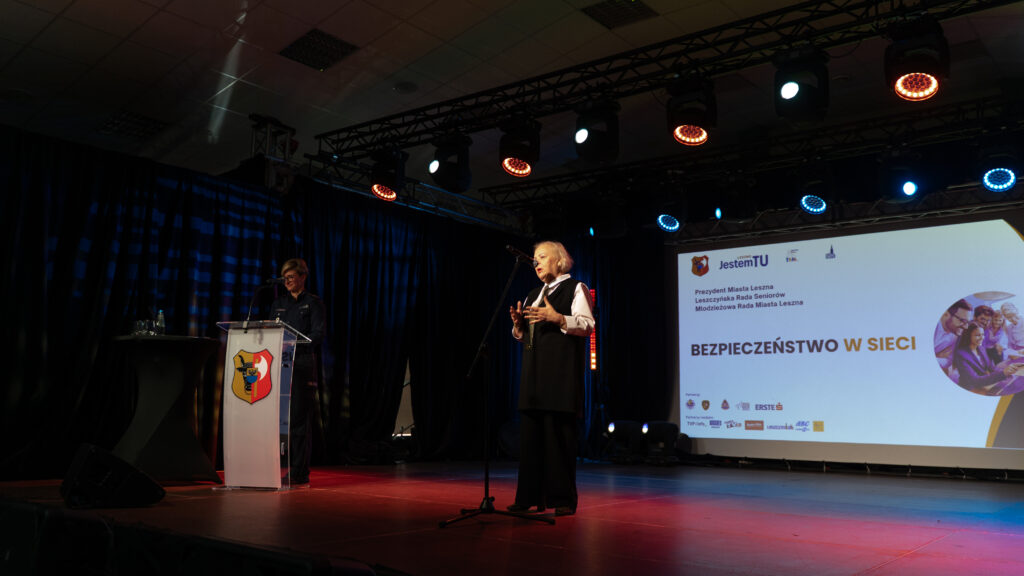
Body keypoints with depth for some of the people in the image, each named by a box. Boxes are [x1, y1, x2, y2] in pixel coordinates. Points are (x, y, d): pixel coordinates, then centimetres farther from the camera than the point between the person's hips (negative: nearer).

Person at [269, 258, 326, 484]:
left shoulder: (314, 303, 4)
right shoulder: (278, 304, 19)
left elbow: (318, 334, -6)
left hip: (303, 363, -5)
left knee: (299, 418, -6)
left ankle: (300, 472, -3)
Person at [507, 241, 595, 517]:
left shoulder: (575, 288, 4)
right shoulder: (534, 295, 24)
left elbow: (587, 325, -7)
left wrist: (557, 318, -20)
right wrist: (518, 323, 3)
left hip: (561, 371, -7)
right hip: (534, 370, 7)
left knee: (559, 433, -8)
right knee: (530, 432, 3)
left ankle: (563, 498, 0)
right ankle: (531, 496, 10)